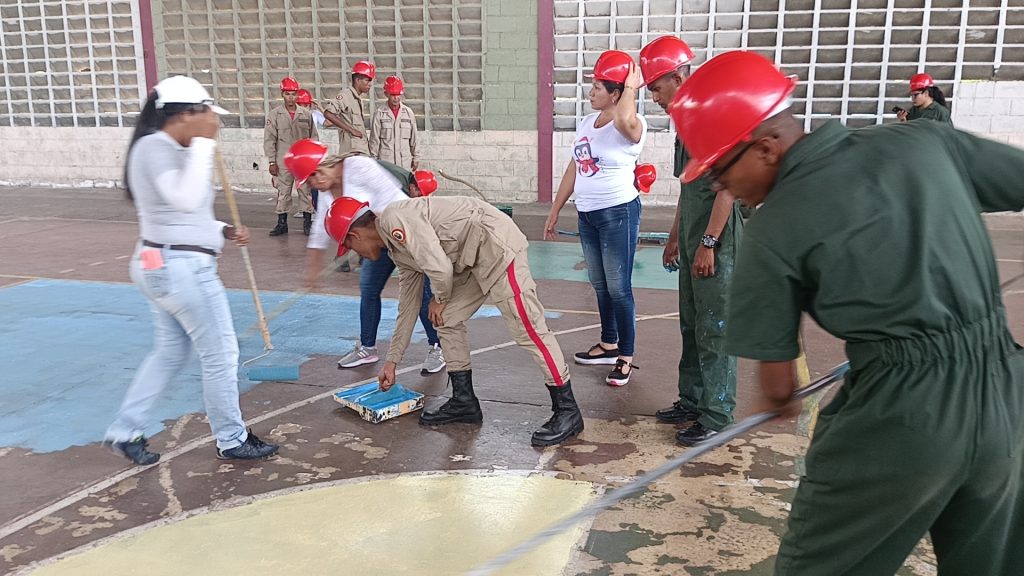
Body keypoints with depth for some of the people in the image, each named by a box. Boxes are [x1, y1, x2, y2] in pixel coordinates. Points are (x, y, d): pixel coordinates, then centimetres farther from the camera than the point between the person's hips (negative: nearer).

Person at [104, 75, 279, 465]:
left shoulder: (168, 150, 14)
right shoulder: (155, 146, -16)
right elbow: (186, 200, -30)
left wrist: (223, 231, 9)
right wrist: (202, 143, -25)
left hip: (165, 265, 10)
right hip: (182, 267, -10)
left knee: (170, 350, 19)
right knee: (220, 353, 2)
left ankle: (124, 431, 27)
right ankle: (231, 440, 17)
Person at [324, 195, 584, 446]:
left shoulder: (394, 219, -14)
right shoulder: (398, 250, 17)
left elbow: (440, 268, -21)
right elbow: (408, 306, 24)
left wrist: (440, 299, 2)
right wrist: (392, 361, 29)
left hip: (495, 243, -10)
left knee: (528, 329, -9)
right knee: (447, 320, 12)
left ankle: (567, 411, -1)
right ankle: (464, 401, 21)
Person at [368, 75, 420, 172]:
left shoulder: (408, 113, 6)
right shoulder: (379, 114, -1)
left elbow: (413, 138, 11)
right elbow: (374, 139, 2)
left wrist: (415, 158, 12)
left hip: (405, 163, 2)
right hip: (385, 162, -2)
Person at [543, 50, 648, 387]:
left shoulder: (630, 127, -14)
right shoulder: (587, 123, 10)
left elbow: (624, 120, -42)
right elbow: (573, 169, 15)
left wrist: (631, 86, -24)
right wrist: (554, 212, 16)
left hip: (618, 214, -8)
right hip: (587, 215, 8)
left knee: (618, 288, -2)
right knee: (600, 285, 17)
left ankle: (625, 358, 9)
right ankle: (609, 345, 31)